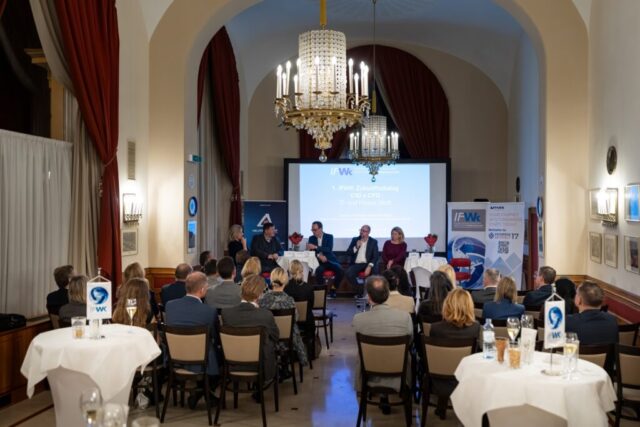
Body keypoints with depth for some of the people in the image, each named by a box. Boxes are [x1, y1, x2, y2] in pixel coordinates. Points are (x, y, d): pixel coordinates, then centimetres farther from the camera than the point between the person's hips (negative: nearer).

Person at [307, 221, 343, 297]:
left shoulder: (329, 237, 3)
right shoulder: (311, 238, 10)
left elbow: (329, 249, -13)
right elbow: (310, 251, 0)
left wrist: (316, 247, -23)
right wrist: (319, 256, -19)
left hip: (330, 260, 0)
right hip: (318, 261, 0)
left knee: (340, 270, -28)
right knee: (319, 270, -35)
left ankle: (333, 289, -7)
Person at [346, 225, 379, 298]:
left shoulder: (373, 241, 5)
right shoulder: (355, 240, 10)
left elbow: (375, 256, -4)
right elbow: (348, 253, 4)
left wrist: (369, 266, -20)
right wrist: (356, 247, -13)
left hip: (367, 264, -1)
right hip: (356, 264, 1)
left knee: (375, 271, -33)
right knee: (349, 273, -28)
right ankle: (359, 291, -8)